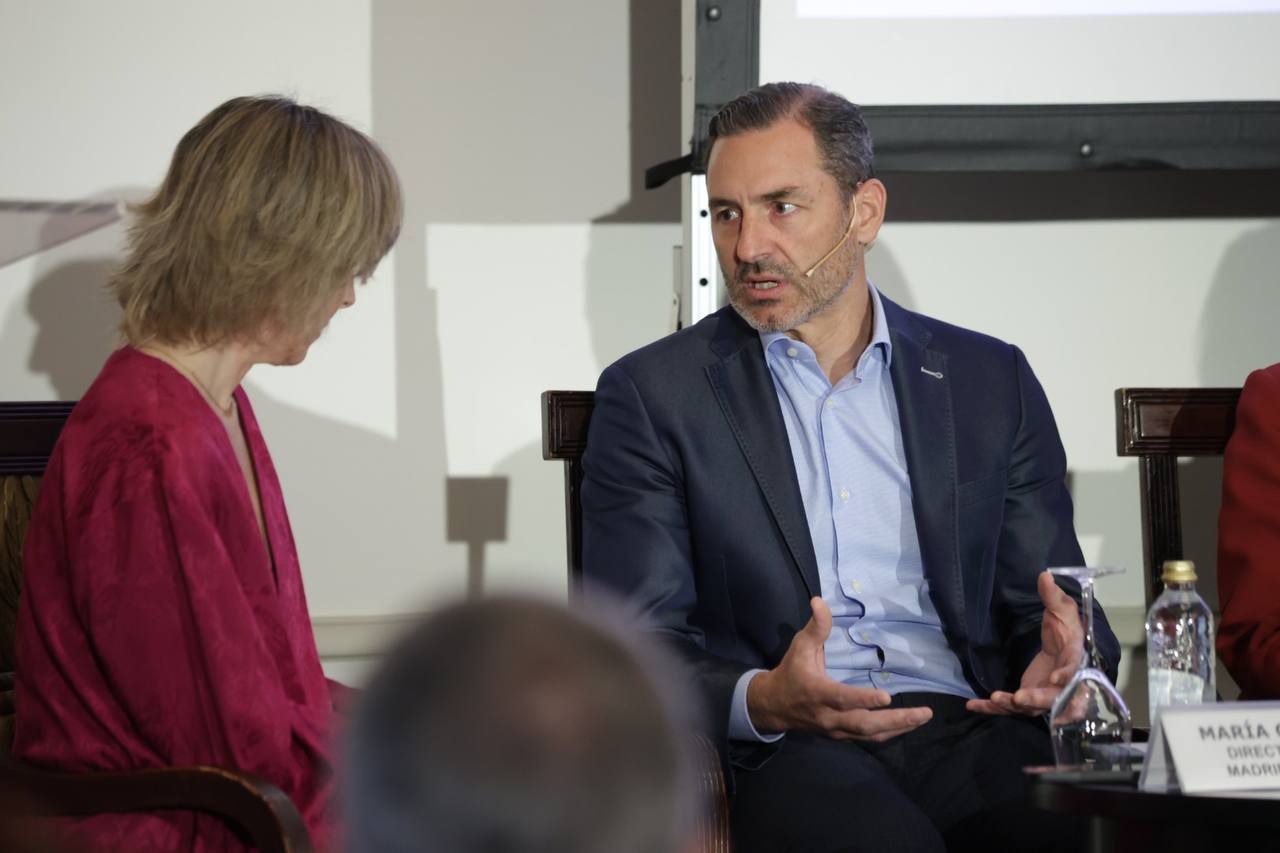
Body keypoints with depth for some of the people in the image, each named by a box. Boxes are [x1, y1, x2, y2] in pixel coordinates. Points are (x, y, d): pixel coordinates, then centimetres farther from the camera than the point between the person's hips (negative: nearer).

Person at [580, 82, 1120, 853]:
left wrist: (1064, 663, -9)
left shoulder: (991, 381, 17)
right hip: (781, 755, -3)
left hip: (969, 729, 3)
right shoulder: (653, 396, 9)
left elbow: (1056, 609, 16)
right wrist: (759, 703, -20)